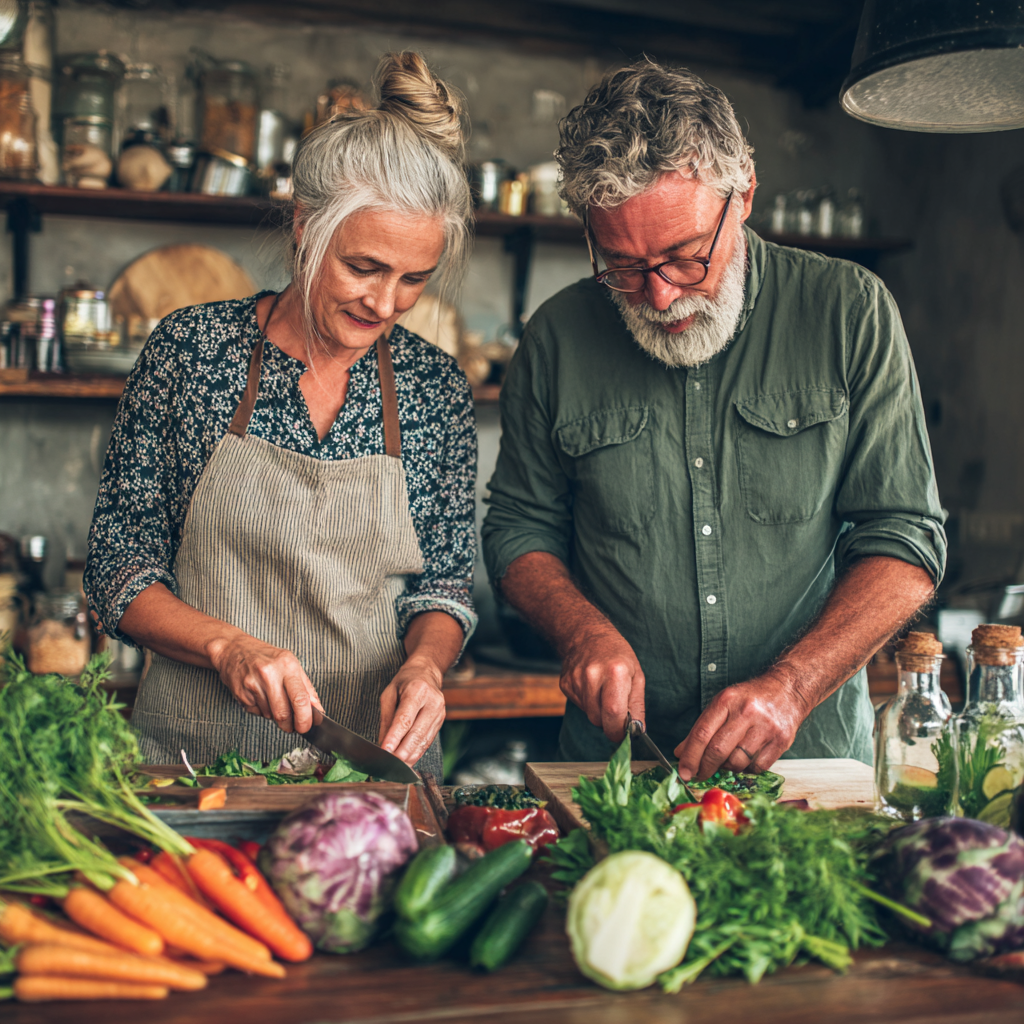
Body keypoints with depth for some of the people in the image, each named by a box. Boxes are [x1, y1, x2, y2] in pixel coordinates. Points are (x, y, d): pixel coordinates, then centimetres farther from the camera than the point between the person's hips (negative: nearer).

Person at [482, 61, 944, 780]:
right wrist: (583, 630, -12)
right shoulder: (557, 338, 0)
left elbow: (905, 540, -5)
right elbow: (520, 529, 8)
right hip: (611, 764, -3)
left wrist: (789, 687, -18)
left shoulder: (850, 312, -4)